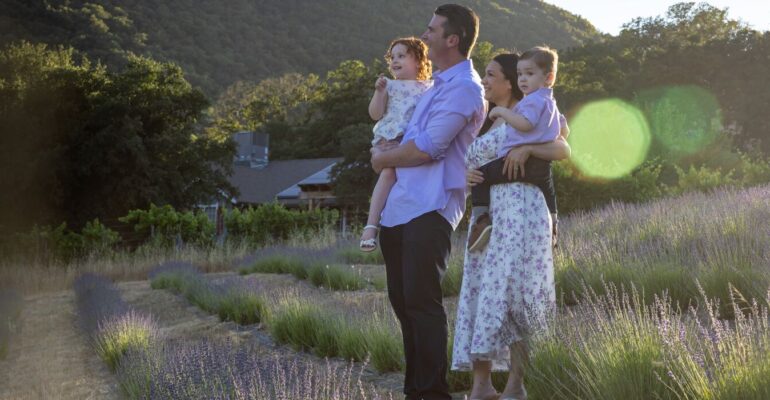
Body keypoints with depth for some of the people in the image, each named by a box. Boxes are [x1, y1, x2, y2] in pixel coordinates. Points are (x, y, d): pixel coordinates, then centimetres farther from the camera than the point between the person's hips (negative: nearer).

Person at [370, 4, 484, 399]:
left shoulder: (464, 88, -9)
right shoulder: (438, 86, 21)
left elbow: (427, 148, -16)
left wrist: (384, 158, 0)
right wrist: (386, 150, 14)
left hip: (429, 211, -10)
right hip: (399, 209, 10)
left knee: (421, 301, -11)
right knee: (401, 300, 11)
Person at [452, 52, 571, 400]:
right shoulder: (489, 123, 22)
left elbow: (564, 150, -9)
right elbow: (473, 165, 22)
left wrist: (527, 148, -24)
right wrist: (467, 175, 0)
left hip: (518, 211, -7)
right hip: (486, 215, 7)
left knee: (510, 294, -9)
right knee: (481, 293, 1)